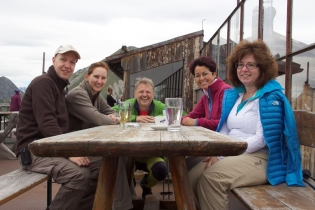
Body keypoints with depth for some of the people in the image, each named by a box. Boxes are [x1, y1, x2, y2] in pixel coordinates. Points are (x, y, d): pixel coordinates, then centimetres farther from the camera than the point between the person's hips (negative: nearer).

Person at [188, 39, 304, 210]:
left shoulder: (270, 98, -9)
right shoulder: (233, 94, 12)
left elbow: (261, 139, -18)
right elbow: (224, 131, 12)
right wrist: (216, 154, -6)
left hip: (259, 159, -7)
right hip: (230, 155, 7)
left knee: (211, 178, -29)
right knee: (192, 178, -12)